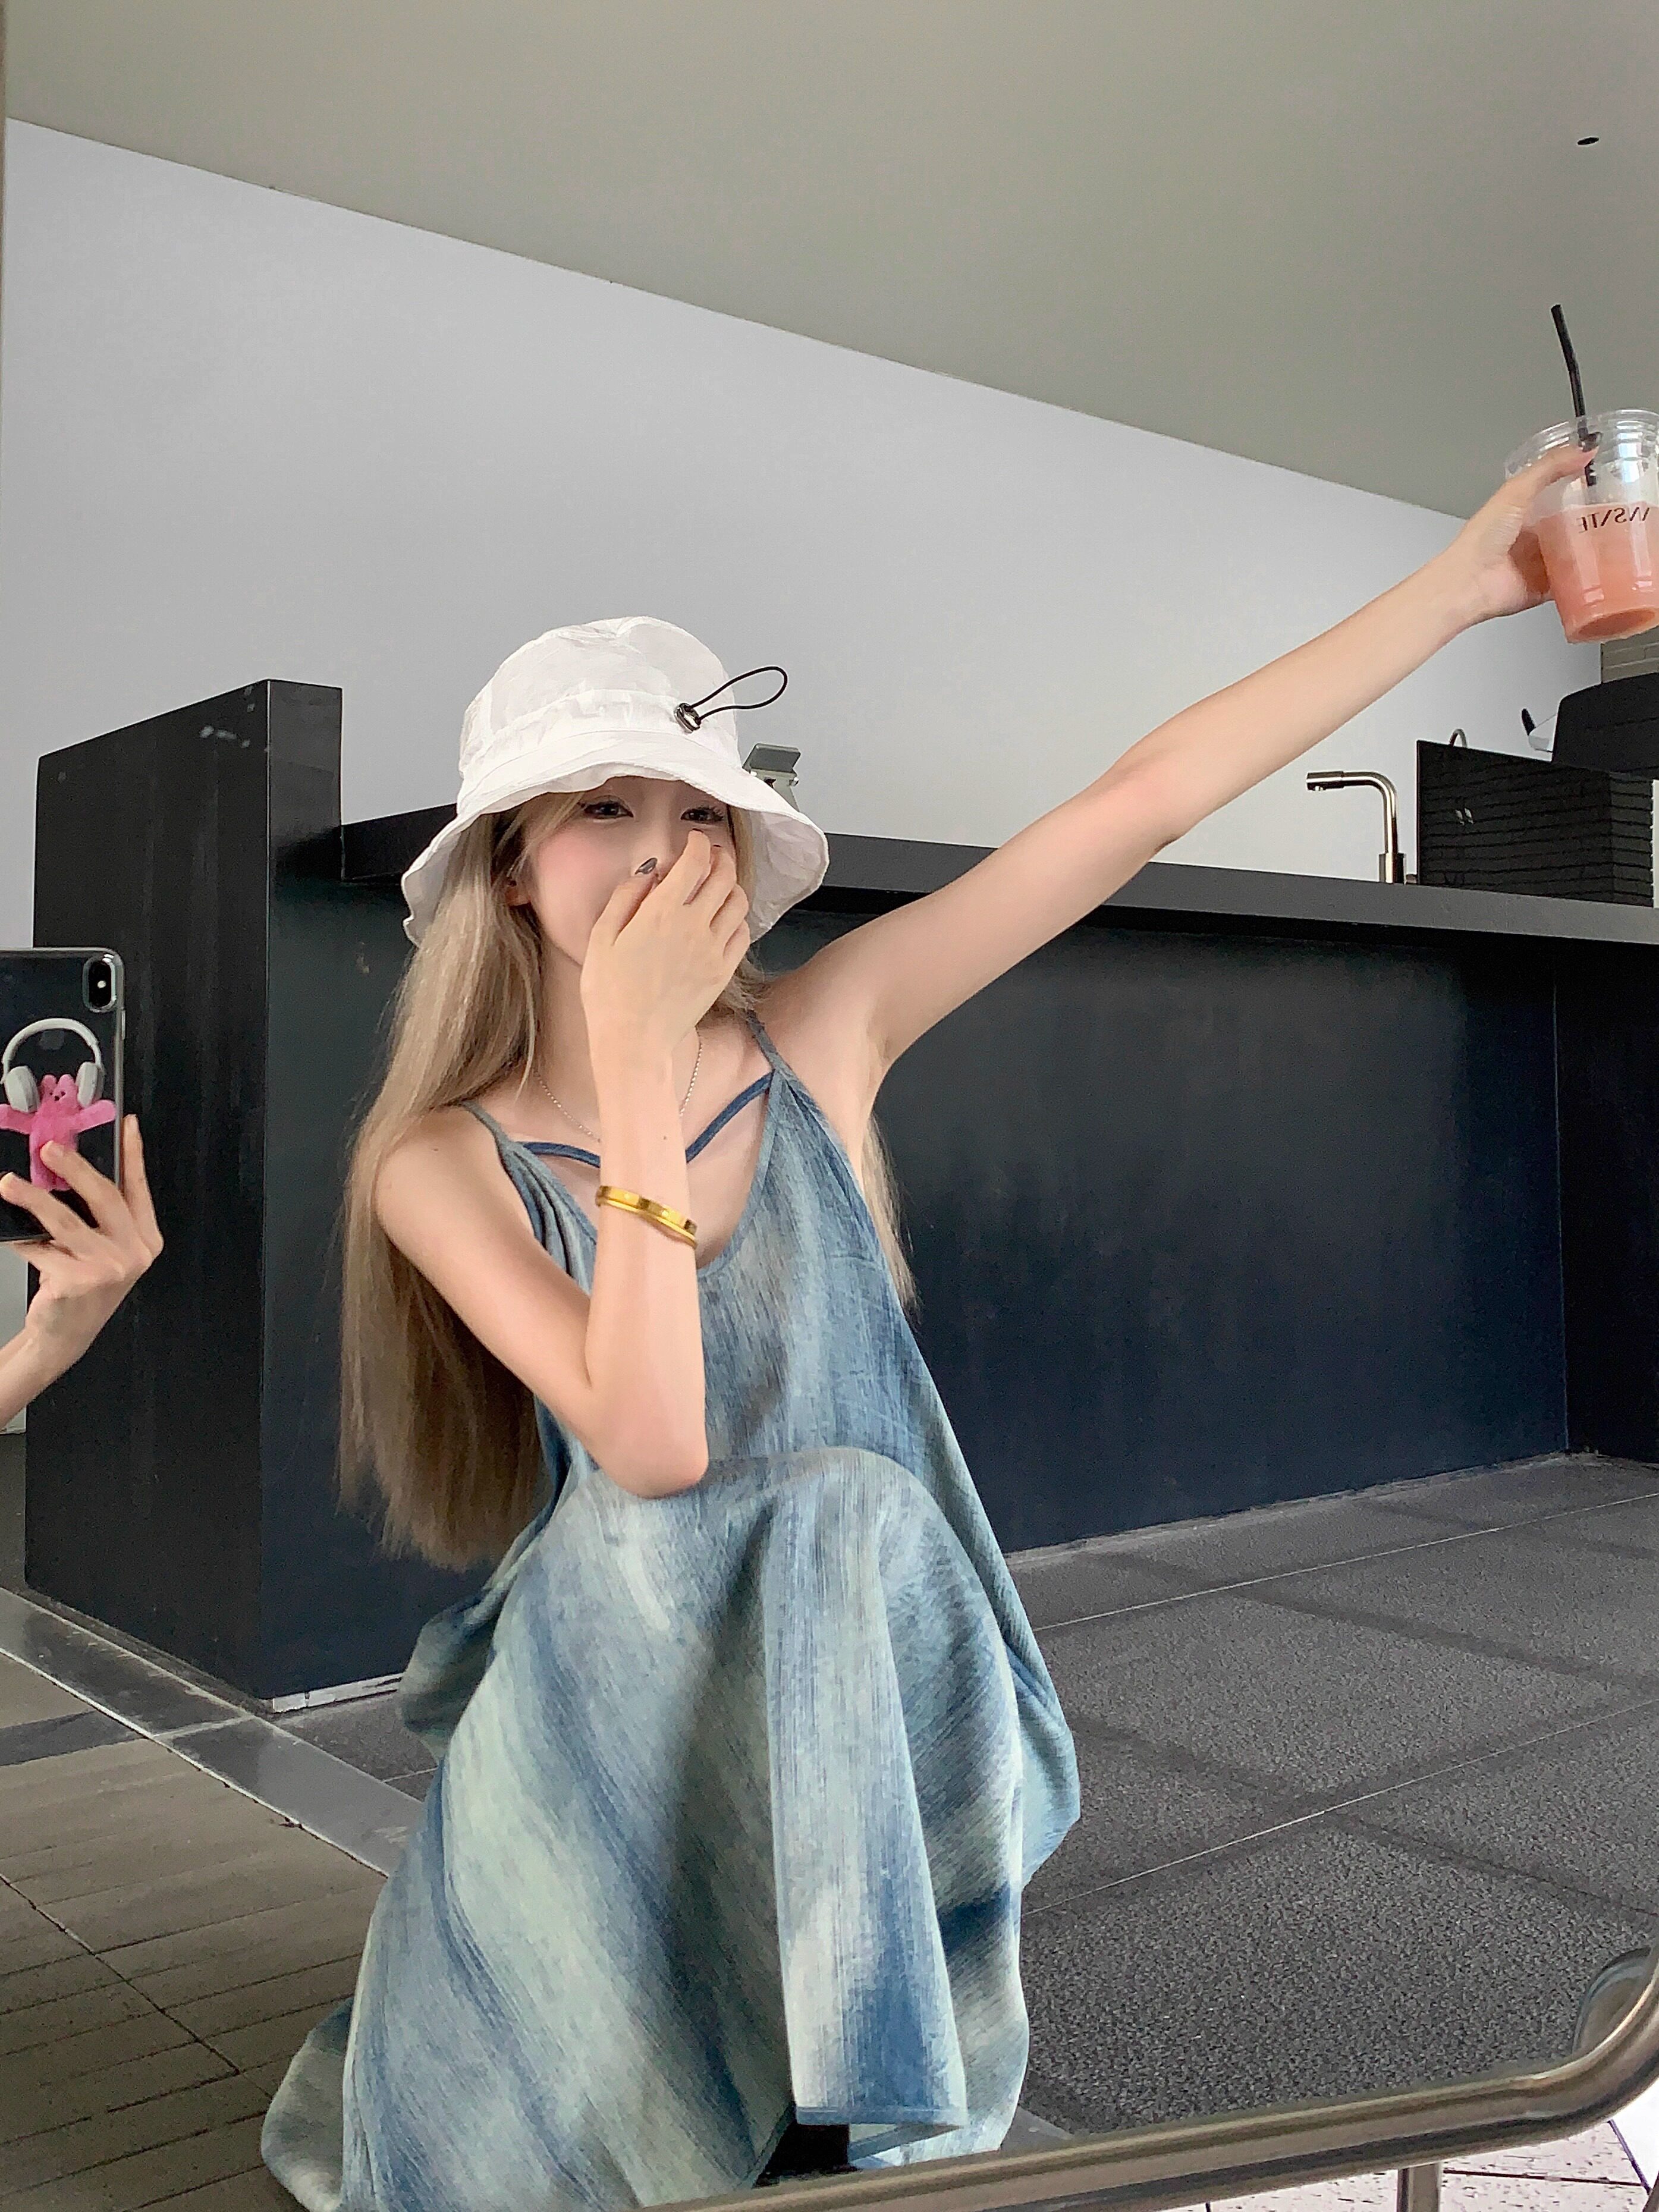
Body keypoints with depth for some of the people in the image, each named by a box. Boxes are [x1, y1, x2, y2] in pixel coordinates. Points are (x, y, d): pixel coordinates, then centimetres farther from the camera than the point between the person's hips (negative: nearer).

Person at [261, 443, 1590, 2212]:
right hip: (610, 1704, -1)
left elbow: (1144, 801, -9)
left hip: (863, 1676, 1)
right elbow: (654, 1447, -22)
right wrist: (638, 1061, -25)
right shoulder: (444, 1165, -9)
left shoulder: (819, 1033, -6)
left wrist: (1462, 579, -10)